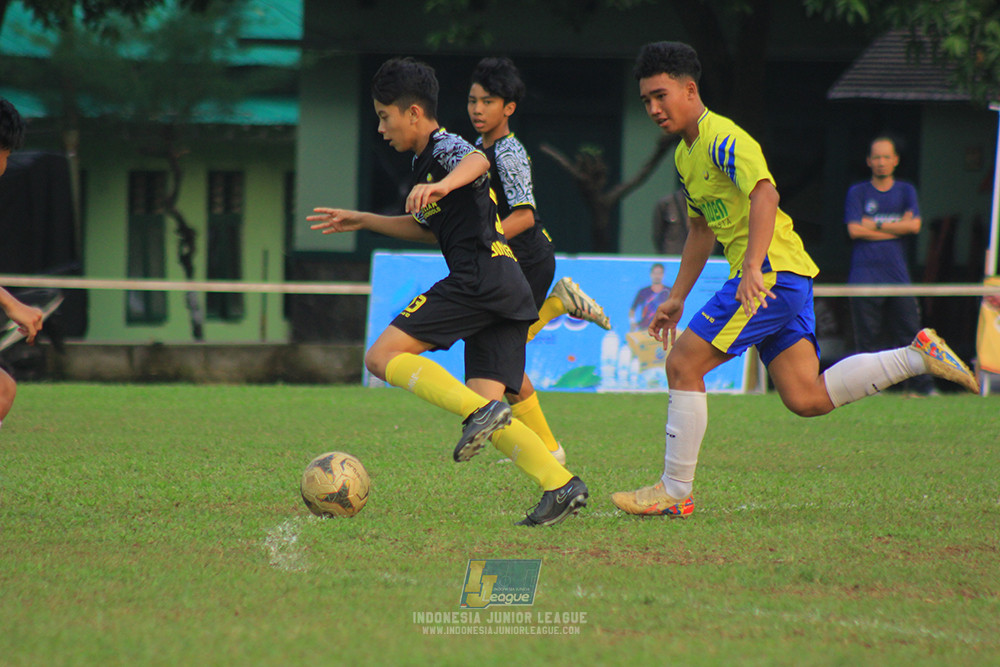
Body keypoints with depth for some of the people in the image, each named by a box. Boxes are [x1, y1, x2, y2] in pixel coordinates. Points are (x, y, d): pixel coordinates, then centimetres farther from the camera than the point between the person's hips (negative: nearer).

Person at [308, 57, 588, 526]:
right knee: (486, 410, 2)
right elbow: (429, 228, 43)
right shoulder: (422, 161, 28)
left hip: (480, 274, -10)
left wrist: (443, 185, -46)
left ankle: (480, 412, -26)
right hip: (508, 291, 10)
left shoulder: (445, 147, -2)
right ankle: (560, 484, -11)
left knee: (383, 356, -12)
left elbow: (477, 161, -26)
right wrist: (363, 221, 41)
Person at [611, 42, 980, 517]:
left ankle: (674, 492, -4)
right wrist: (676, 299, 31)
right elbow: (702, 228, 31)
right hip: (787, 281, 10)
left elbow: (764, 194, -28)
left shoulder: (724, 140, -12)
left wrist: (753, 268, -38)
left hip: (772, 274, -10)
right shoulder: (686, 154, 20)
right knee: (807, 399, 4)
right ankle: (918, 356, 9)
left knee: (683, 366, -9)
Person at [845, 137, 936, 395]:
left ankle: (923, 386, -3)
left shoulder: (906, 191, 14)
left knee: (909, 333, -4)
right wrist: (896, 228, -2)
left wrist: (875, 225, -4)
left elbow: (914, 225, -2)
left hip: (898, 274, 2)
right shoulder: (857, 192, 8)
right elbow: (855, 230, -5)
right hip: (865, 275, -2)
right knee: (867, 337, -4)